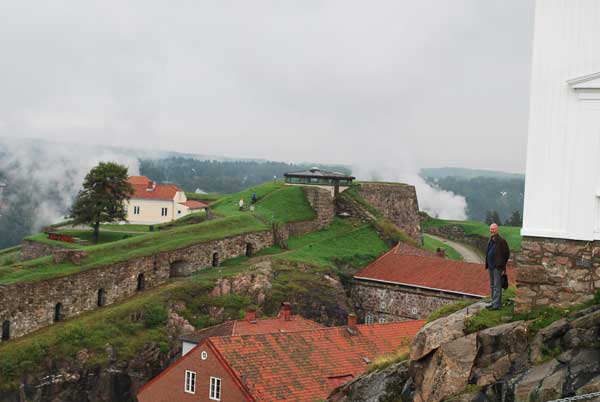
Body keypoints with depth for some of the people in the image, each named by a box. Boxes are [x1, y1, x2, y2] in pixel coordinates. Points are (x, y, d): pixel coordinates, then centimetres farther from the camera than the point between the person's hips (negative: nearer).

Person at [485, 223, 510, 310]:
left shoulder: (501, 241, -12)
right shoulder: (490, 240, 13)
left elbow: (506, 254, -10)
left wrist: (503, 267, -10)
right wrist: (487, 265, 13)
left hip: (497, 267, -8)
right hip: (491, 266, 8)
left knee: (497, 286, -5)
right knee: (492, 286, 14)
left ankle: (496, 304, -3)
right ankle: (494, 302, 22)